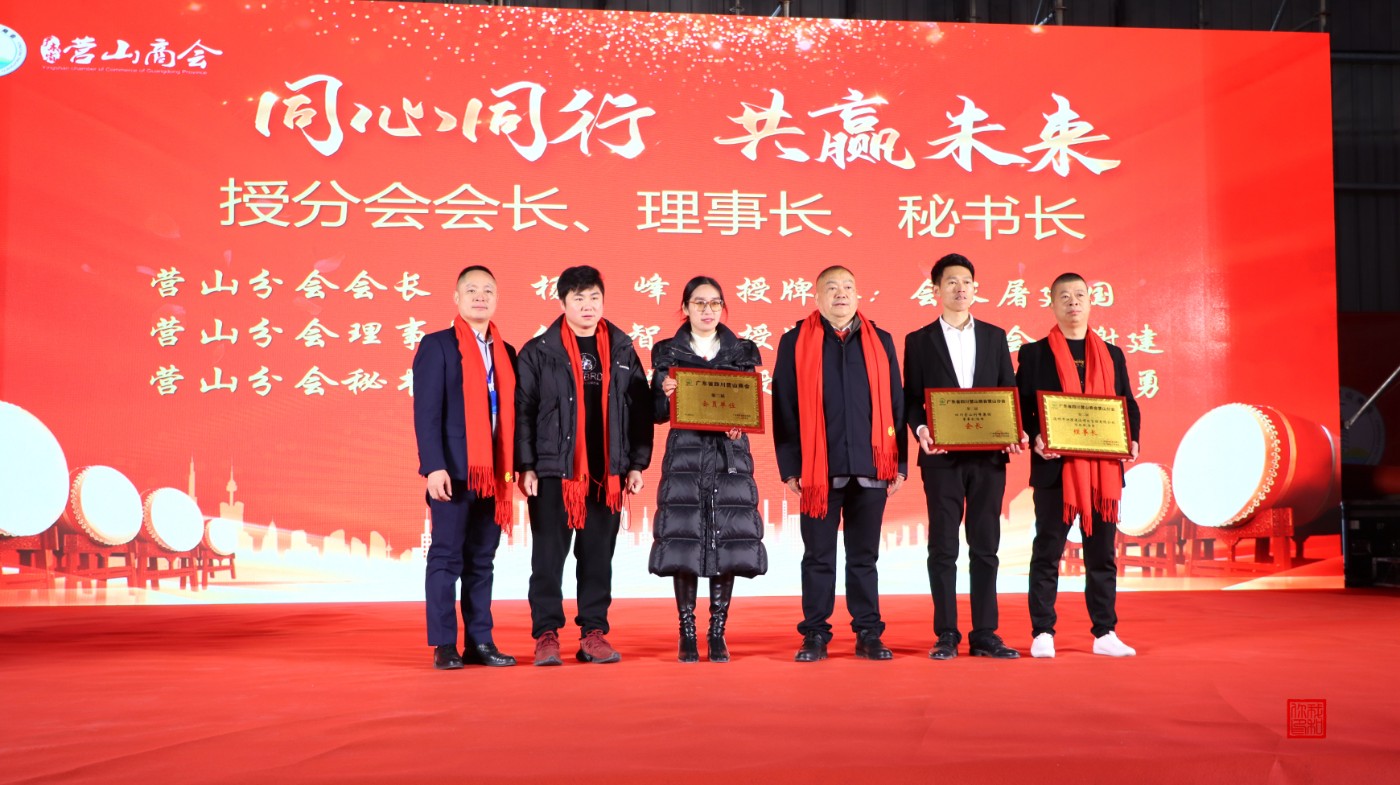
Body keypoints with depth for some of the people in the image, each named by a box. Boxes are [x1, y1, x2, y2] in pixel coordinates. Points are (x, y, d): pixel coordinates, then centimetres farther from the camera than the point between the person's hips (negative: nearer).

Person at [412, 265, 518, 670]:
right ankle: (444, 646, 6)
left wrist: (513, 467, 6)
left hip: (493, 472, 5)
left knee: (482, 559, 9)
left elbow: (510, 413, 14)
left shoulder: (506, 353, 14)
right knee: (446, 557, 0)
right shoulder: (437, 345, -1)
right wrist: (434, 467, -16)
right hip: (453, 471, -5)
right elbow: (426, 412, -7)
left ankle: (480, 642, 14)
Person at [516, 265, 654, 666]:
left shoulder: (622, 350, 9)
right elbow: (523, 411, -2)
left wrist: (637, 463, 4)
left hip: (608, 473, 3)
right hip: (554, 470, -2)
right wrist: (526, 466, -8)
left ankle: (594, 633, 15)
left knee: (598, 557, 7)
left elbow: (640, 409, 10)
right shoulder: (539, 351, 0)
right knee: (549, 556, 0)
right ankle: (546, 635, 8)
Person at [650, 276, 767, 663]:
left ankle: (718, 634, 7)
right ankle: (687, 634, 6)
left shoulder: (742, 351, 10)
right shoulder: (668, 352, 8)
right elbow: (659, 414, 4)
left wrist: (739, 424, -14)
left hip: (730, 454, 1)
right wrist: (666, 394, -17)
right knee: (683, 543, -4)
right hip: (684, 454, -1)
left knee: (727, 544, -2)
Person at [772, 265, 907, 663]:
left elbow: (895, 404, 10)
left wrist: (899, 463, 5)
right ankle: (815, 636, 13)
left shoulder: (880, 342, 11)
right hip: (819, 469, -1)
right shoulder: (795, 343, 5)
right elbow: (784, 409, 2)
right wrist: (790, 466, -4)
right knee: (819, 557, 5)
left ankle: (868, 635, 16)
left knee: (864, 556, 9)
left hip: (870, 467, 2)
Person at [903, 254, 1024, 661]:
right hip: (942, 457, -2)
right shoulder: (919, 340, 6)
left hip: (988, 456, 2)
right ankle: (946, 636, 8)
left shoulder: (995, 336, 12)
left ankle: (985, 634, 11)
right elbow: (910, 398, 3)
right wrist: (921, 430, -16)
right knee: (943, 548, 1)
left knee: (985, 548, 5)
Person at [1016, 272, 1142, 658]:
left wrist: (1132, 439, -3)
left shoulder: (1112, 355, 14)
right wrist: (1035, 438, -16)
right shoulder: (1034, 353, 5)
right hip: (1055, 467, -3)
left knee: (1102, 553, 7)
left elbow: (1128, 405, 15)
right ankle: (1042, 633, 7)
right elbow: (1021, 407, 1)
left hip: (1103, 468, 3)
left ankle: (1105, 633, 15)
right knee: (1047, 552, 1)